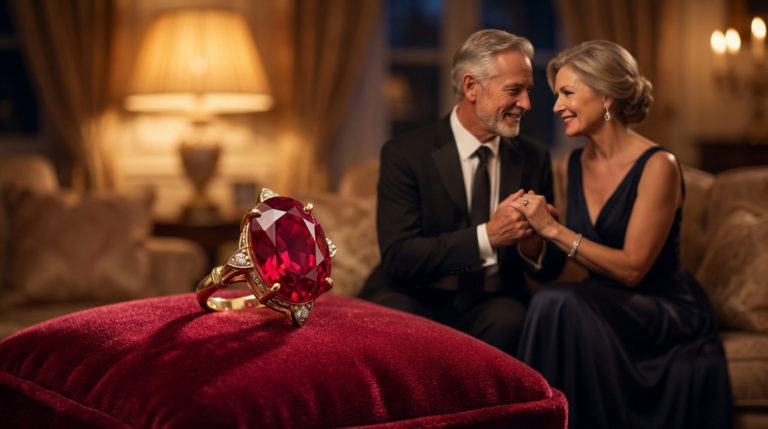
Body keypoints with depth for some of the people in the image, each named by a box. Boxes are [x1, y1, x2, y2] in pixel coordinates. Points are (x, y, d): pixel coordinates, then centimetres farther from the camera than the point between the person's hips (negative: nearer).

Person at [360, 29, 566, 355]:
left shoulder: (534, 158, 8)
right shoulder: (404, 154, -5)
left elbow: (551, 268, 10)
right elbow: (399, 258, -15)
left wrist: (535, 248, -15)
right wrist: (488, 235, -26)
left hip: (492, 304, 3)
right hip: (415, 299, -3)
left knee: (509, 318, -30)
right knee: (395, 316, -35)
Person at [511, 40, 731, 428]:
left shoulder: (657, 166, -12)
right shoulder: (570, 166, 8)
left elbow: (632, 268, -16)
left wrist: (553, 230, -20)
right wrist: (533, 226, -4)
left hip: (668, 312, -5)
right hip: (602, 304, 5)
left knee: (560, 305, -31)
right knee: (551, 301, -29)